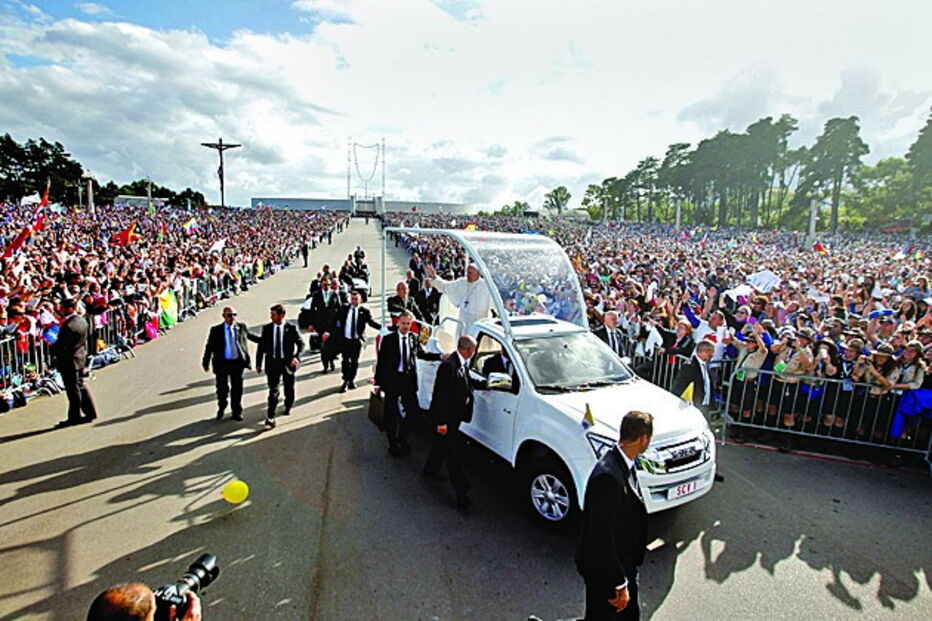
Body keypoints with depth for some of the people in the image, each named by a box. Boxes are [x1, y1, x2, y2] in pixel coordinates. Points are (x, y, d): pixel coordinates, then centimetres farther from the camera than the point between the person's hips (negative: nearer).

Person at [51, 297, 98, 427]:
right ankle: (91, 413, 21)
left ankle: (75, 417, 11)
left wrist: (52, 348, -1)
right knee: (81, 387, 17)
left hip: (69, 361, -9)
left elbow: (61, 345, -19)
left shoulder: (69, 325, -23)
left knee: (73, 390, 1)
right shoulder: (82, 321, 6)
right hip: (80, 358, 9)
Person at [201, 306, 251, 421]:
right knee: (222, 388, 11)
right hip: (222, 363, -1)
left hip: (238, 362, 1)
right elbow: (209, 347, 1)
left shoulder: (242, 327, 1)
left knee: (237, 388, 10)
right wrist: (206, 363, 1)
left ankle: (237, 412, 25)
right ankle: (221, 409, 37)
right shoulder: (216, 330, -3)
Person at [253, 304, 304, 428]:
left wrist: (296, 357, -21)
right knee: (273, 391, -7)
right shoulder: (267, 328, 0)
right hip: (272, 362, 0)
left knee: (289, 389, 17)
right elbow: (261, 346, 5)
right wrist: (258, 363, 4)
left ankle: (288, 407, 42)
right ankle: (270, 417, -4)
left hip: (288, 362, 0)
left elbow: (301, 343, -5)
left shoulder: (291, 328, -7)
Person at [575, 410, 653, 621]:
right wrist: (620, 584, -20)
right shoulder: (607, 476, -34)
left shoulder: (626, 463, -4)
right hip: (604, 567, -9)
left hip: (624, 562, 9)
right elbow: (602, 537, -29)